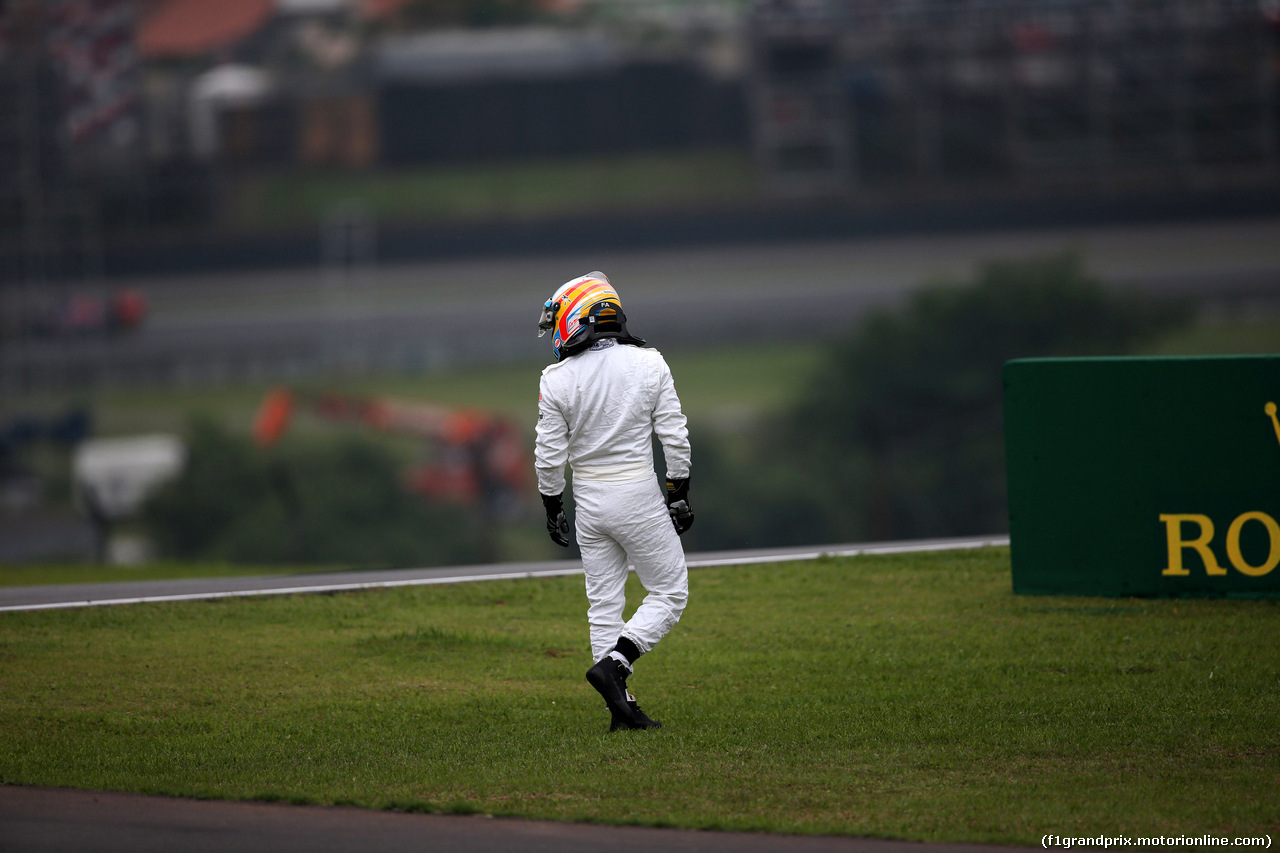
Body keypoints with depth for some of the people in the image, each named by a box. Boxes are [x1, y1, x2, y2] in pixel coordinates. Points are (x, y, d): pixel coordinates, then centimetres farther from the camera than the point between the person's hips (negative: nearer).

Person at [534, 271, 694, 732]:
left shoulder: (557, 379, -8)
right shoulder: (648, 365, -7)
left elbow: (549, 455, -5)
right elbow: (674, 438, -5)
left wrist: (552, 508, 10)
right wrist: (678, 494, 6)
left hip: (588, 499, 2)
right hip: (638, 496, -2)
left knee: (604, 604, 10)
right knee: (669, 593, 9)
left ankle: (621, 707, 7)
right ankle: (613, 664, -10)